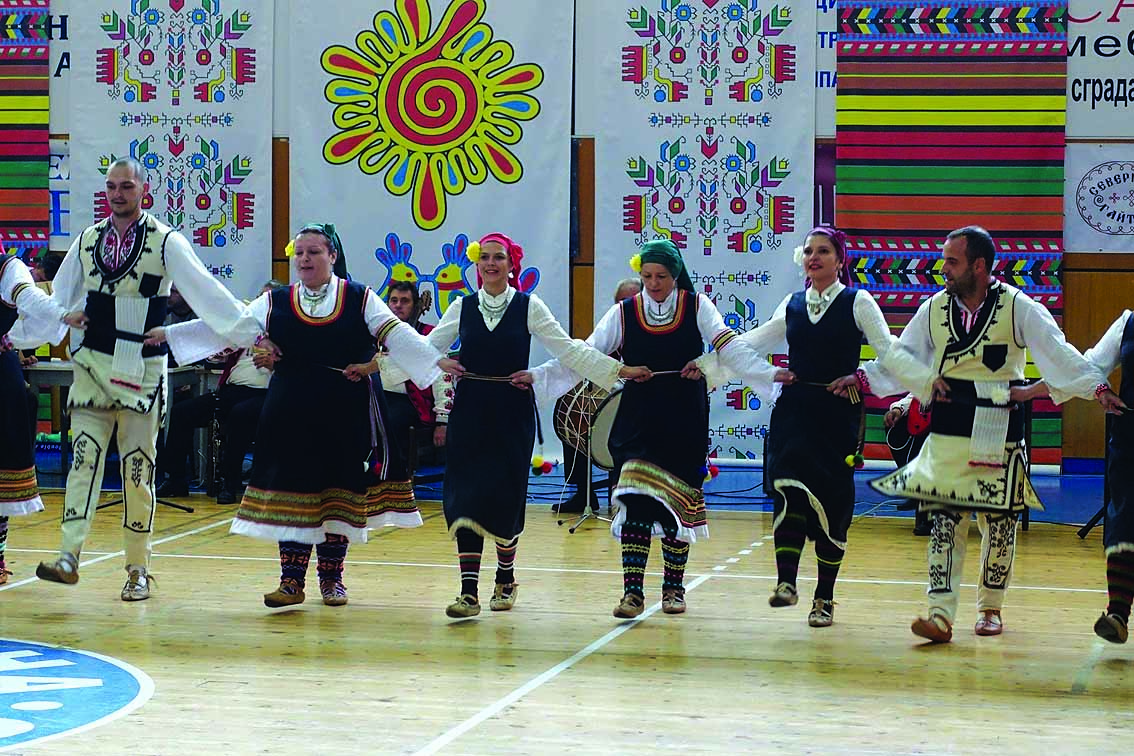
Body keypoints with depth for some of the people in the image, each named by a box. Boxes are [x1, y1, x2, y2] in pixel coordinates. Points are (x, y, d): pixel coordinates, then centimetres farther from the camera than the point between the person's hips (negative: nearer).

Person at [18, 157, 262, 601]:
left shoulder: (165, 242, -5)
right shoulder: (87, 241, 7)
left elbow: (205, 292, -9)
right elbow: (57, 300, 19)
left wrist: (253, 333, -15)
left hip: (142, 371, -3)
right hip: (92, 366, 3)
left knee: (138, 469, 4)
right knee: (85, 456, -8)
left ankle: (138, 570, 11)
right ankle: (68, 558, -13)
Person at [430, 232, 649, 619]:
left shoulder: (529, 307, 1)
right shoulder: (462, 307, 6)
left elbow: (569, 350, 1)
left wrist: (618, 370, -4)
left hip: (512, 414, -1)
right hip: (469, 413, 1)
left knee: (507, 499, 1)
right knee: (465, 498, -6)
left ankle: (505, 579, 24)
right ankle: (469, 592, -5)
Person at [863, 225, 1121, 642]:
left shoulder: (1018, 307, -7)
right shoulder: (934, 309, 4)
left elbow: (1057, 352, -11)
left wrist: (1095, 388, -22)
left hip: (999, 434, -2)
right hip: (947, 433, 2)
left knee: (999, 523, 9)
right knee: (945, 522, -4)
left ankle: (990, 607, 26)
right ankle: (941, 613, -7)